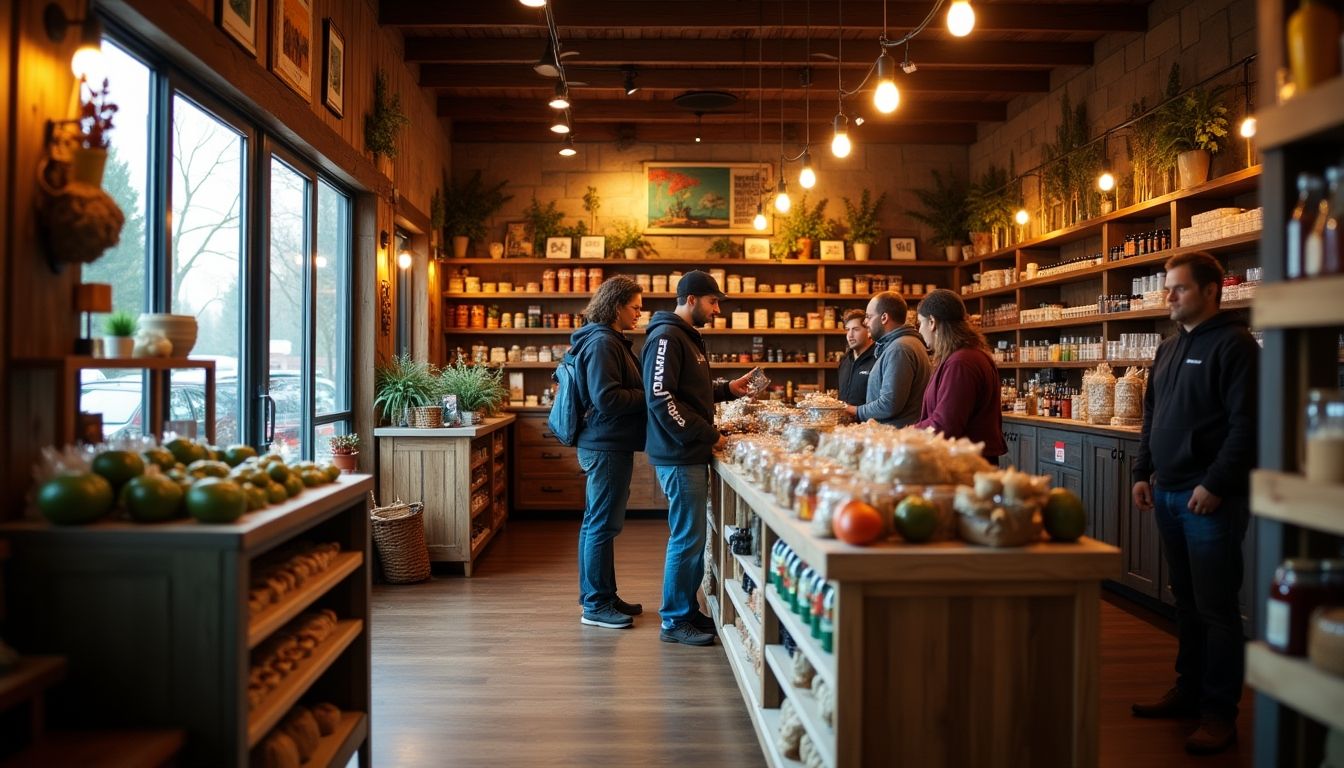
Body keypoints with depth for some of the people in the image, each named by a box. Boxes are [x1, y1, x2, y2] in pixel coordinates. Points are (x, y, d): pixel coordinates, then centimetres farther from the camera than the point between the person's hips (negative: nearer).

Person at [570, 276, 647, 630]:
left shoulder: (611, 341, 17)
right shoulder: (602, 343, -16)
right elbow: (607, 399, -23)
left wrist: (647, 393, 10)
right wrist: (651, 396, -14)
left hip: (605, 445, 11)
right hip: (607, 446, -11)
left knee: (596, 523, 16)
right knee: (602, 525, -3)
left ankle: (600, 596, 26)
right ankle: (596, 605, 5)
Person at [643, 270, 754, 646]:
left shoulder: (689, 337, 18)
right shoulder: (666, 337, -14)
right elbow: (660, 397, -22)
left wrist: (728, 389, 12)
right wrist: (708, 435, -18)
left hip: (692, 454, 10)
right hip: (679, 456, -10)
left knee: (692, 536, 15)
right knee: (687, 538, -4)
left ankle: (688, 610, 25)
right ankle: (675, 621, 7)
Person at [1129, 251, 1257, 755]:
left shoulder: (1233, 344, -8)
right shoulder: (1169, 348, 16)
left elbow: (1246, 424, -16)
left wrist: (1215, 485, -19)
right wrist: (1143, 473, 12)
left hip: (1211, 498, -7)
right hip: (1167, 494, 8)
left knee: (1215, 608, -1)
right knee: (1187, 601, 15)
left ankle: (1219, 712, 8)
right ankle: (1189, 691, 26)